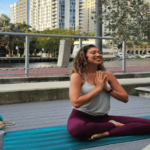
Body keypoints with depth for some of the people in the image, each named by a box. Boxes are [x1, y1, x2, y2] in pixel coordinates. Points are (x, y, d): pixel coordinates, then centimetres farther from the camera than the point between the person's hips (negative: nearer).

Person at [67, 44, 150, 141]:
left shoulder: (107, 75, 6)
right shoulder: (77, 76, -7)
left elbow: (125, 98, 6)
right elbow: (76, 103, -20)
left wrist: (107, 88, -10)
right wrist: (98, 87, -14)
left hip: (103, 118, 4)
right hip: (81, 117, -3)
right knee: (77, 129, -44)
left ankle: (105, 133, -22)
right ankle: (113, 125, -16)